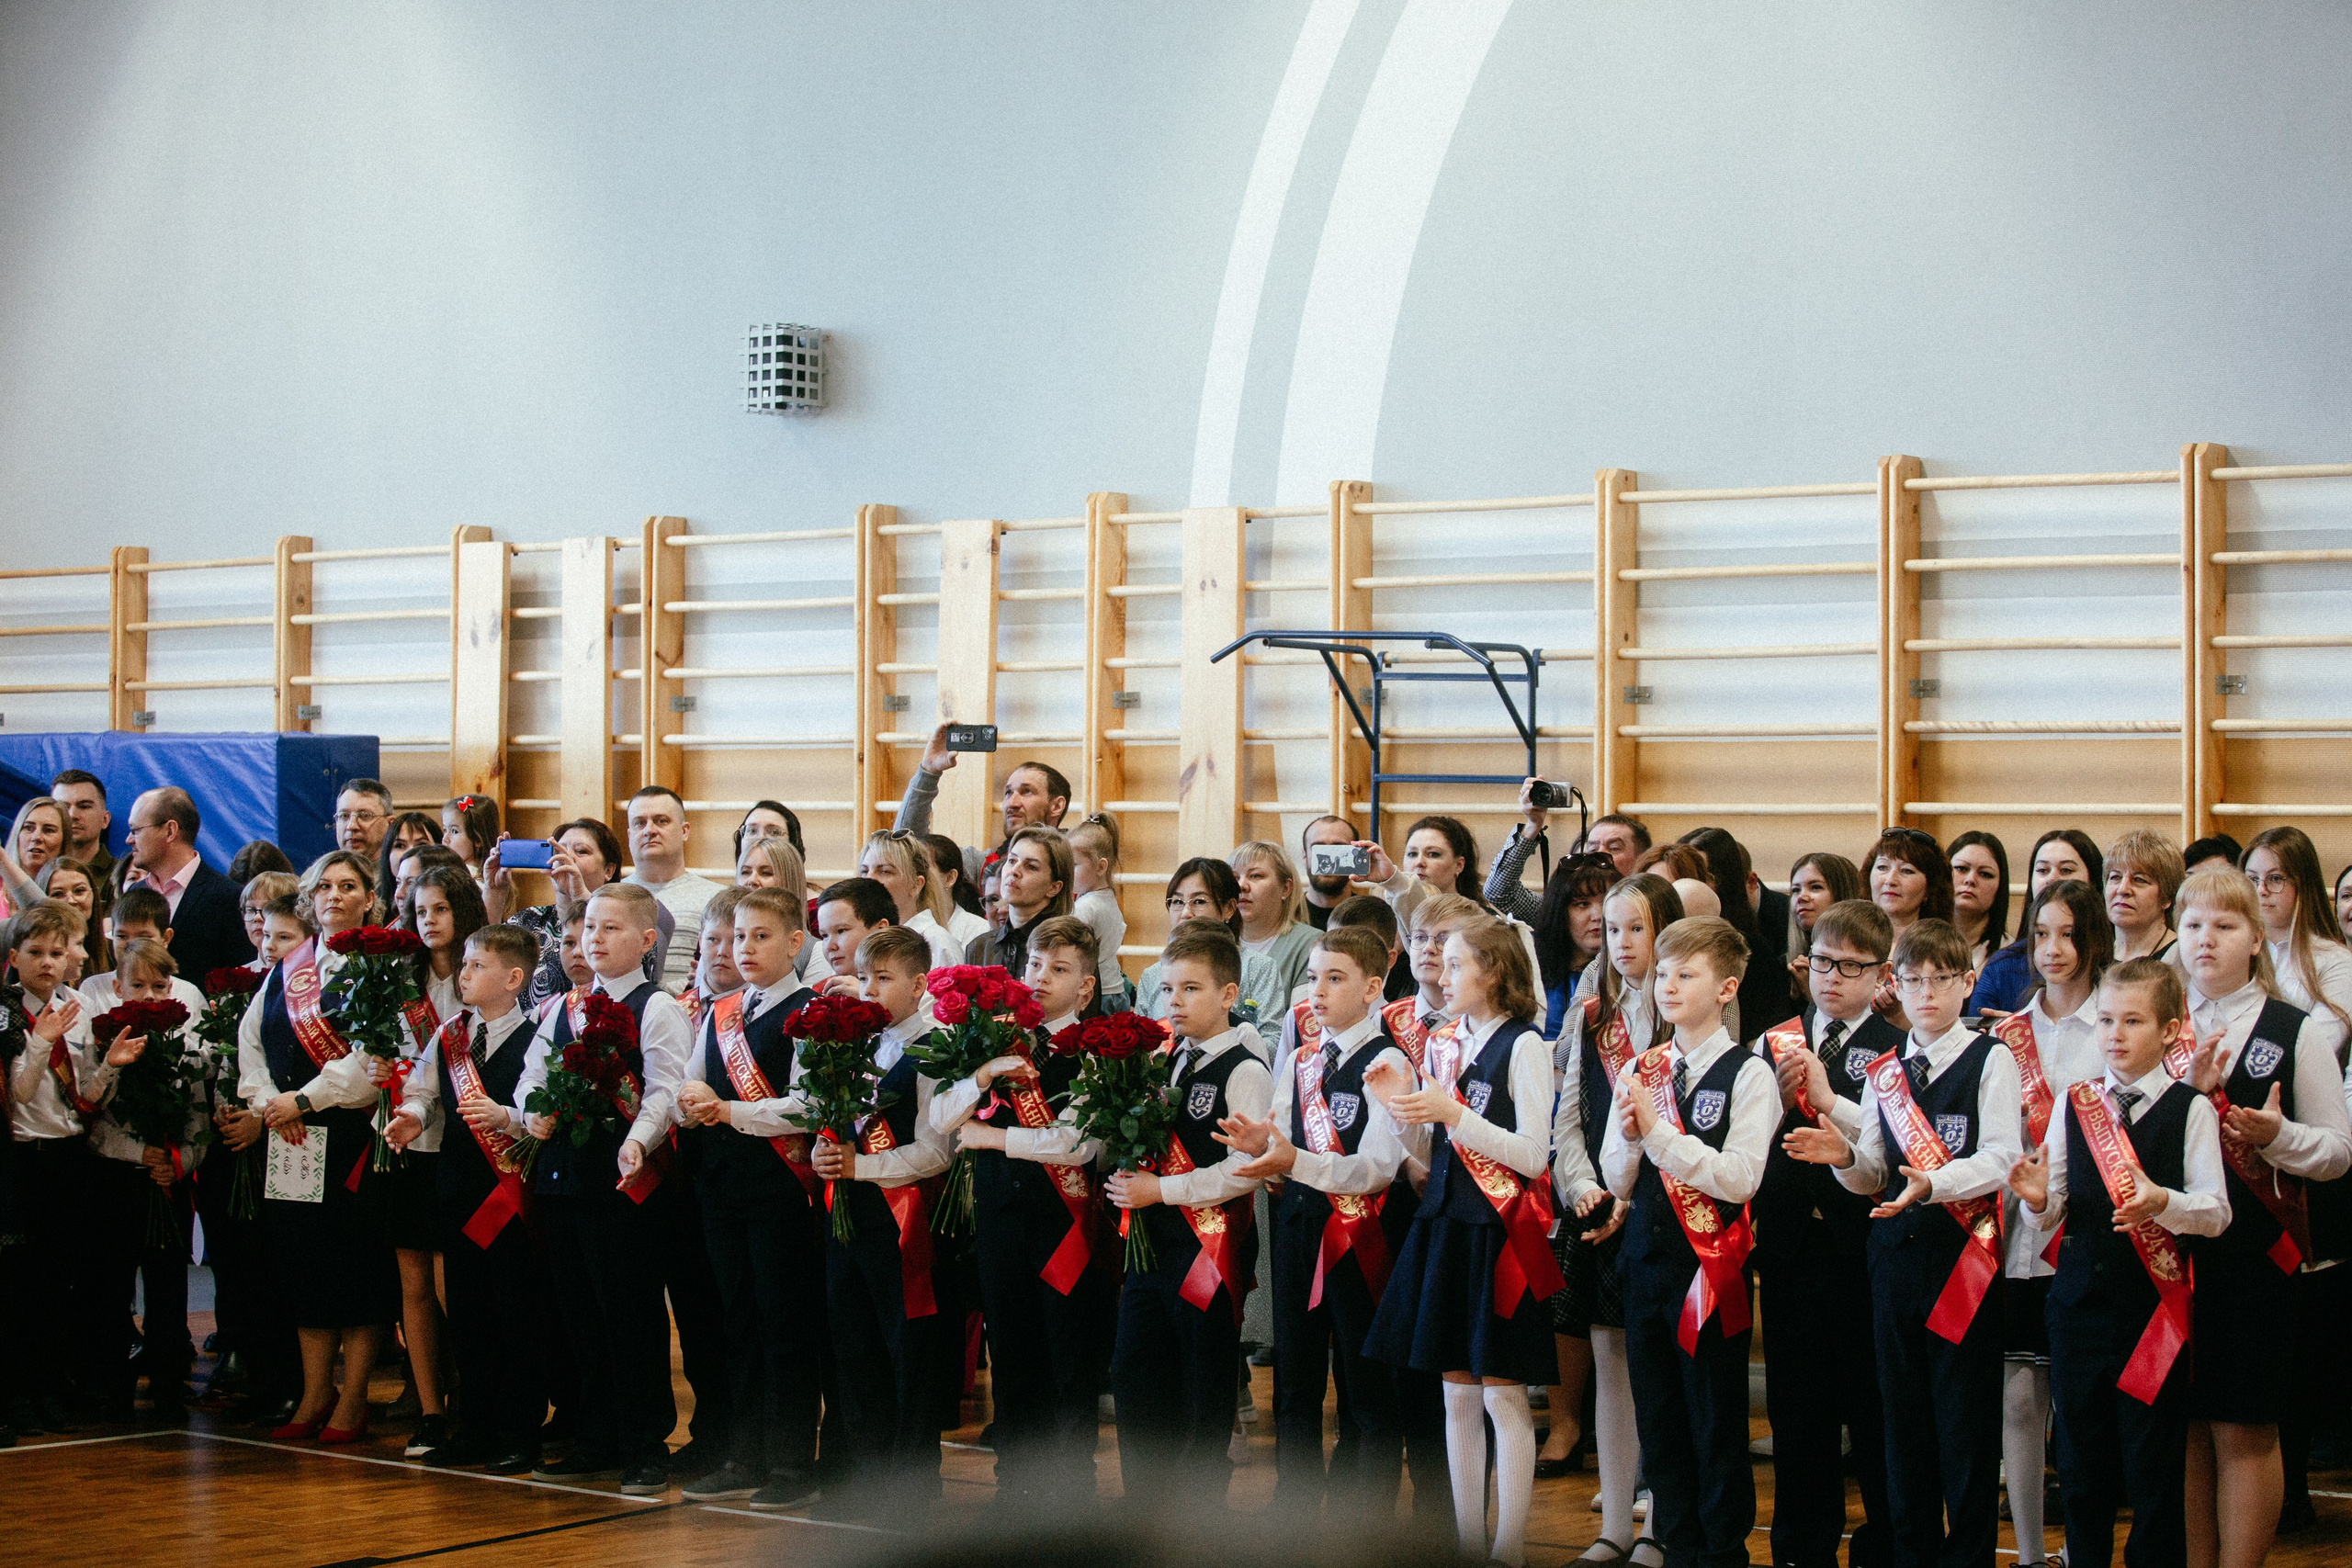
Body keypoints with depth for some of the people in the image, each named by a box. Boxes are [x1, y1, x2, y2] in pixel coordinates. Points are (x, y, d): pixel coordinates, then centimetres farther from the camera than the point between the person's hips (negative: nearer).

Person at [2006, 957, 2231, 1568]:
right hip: (2079, 1302, 3)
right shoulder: (2072, 1103, 8)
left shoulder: (2191, 1110, -2)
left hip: (2155, 1307, -3)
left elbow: (2217, 1210, -9)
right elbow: (2053, 1215, 8)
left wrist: (2163, 1203, -27)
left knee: (2155, 1471, 1)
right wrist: (2039, 1200, -15)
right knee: (2081, 1472, 11)